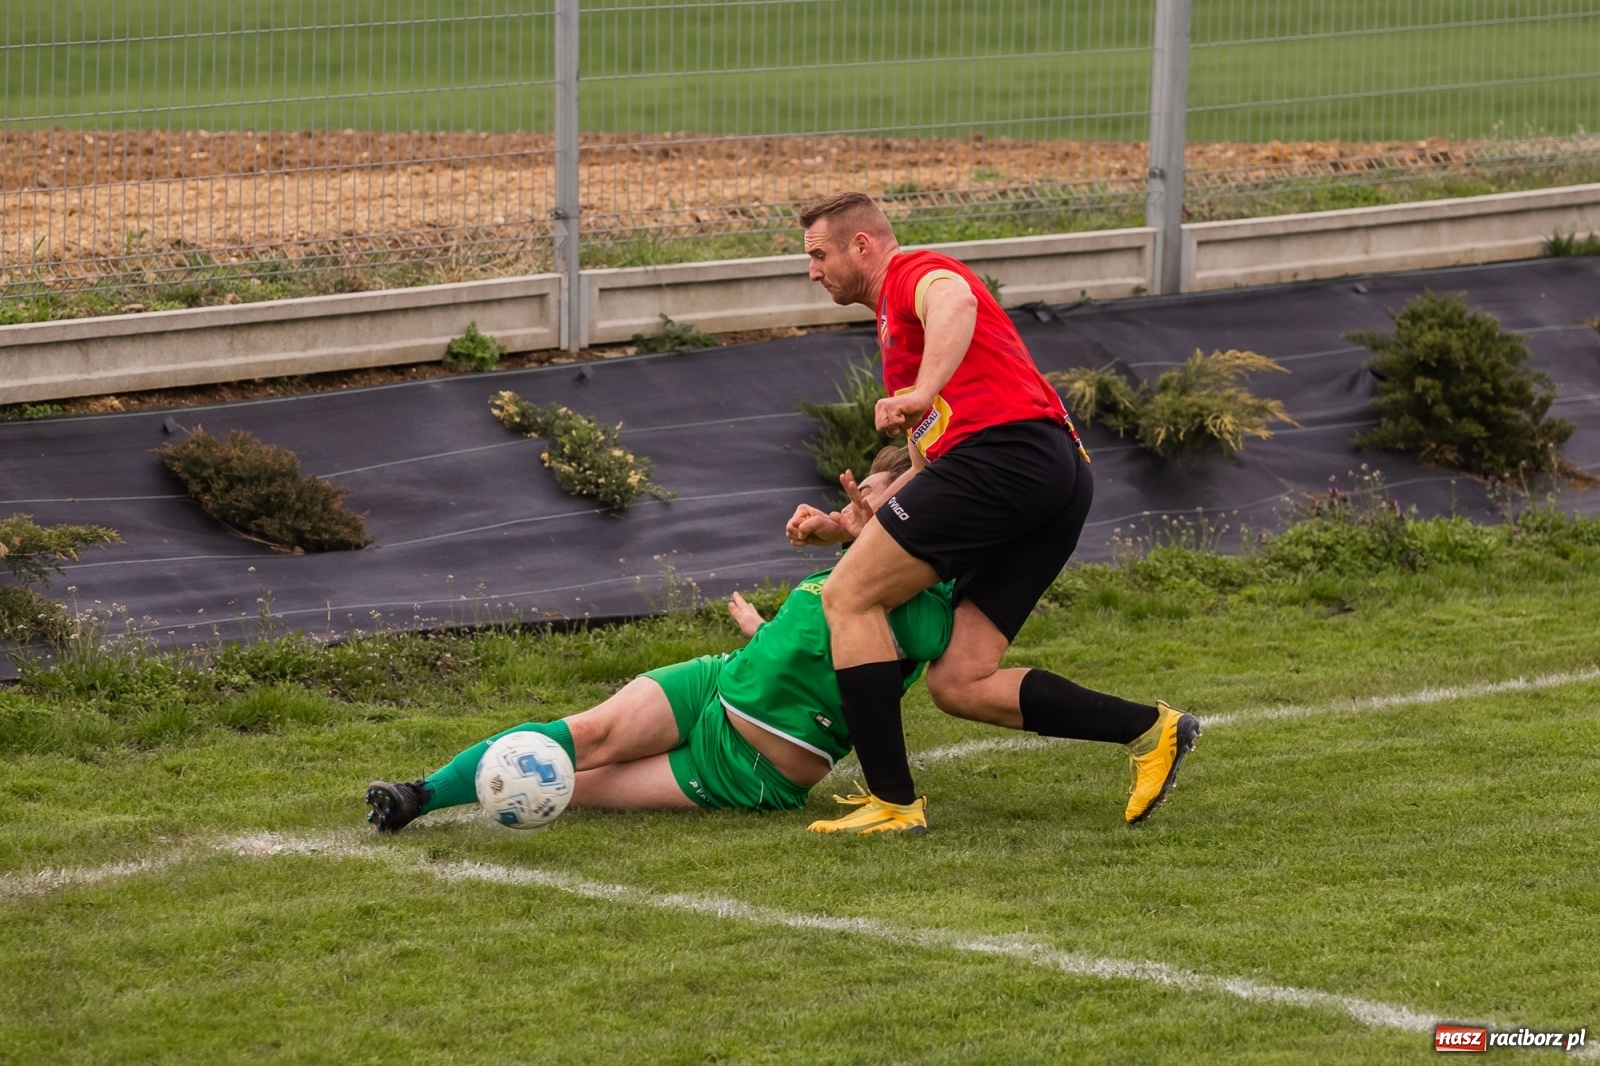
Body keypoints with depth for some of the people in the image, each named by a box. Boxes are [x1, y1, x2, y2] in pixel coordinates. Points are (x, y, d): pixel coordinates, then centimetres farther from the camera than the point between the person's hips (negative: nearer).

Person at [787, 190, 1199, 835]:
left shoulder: (912, 273, 8)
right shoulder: (899, 331, 37)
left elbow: (955, 303, -20)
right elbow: (930, 467, 36)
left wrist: (922, 394, -34)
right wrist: (850, 523, 26)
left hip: (1006, 449, -10)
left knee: (849, 595, -5)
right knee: (958, 684, 4)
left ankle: (893, 802, -10)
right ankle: (1149, 727, -2)